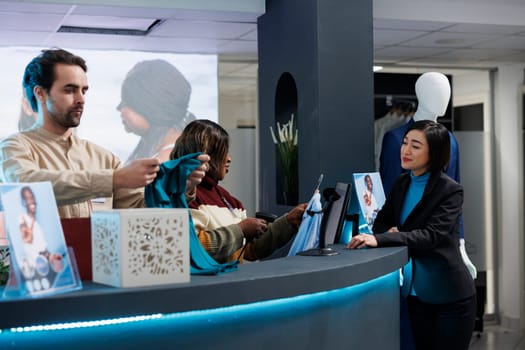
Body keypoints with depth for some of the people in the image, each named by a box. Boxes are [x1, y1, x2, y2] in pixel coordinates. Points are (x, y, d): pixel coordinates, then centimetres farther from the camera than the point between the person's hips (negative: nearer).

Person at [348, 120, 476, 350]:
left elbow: (432, 235, -24)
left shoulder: (450, 190, -12)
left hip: (450, 298, -5)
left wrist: (381, 239, -34)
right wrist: (391, 232, -13)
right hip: (416, 294, 6)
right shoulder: (402, 183, 7)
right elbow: (381, 222, 12)